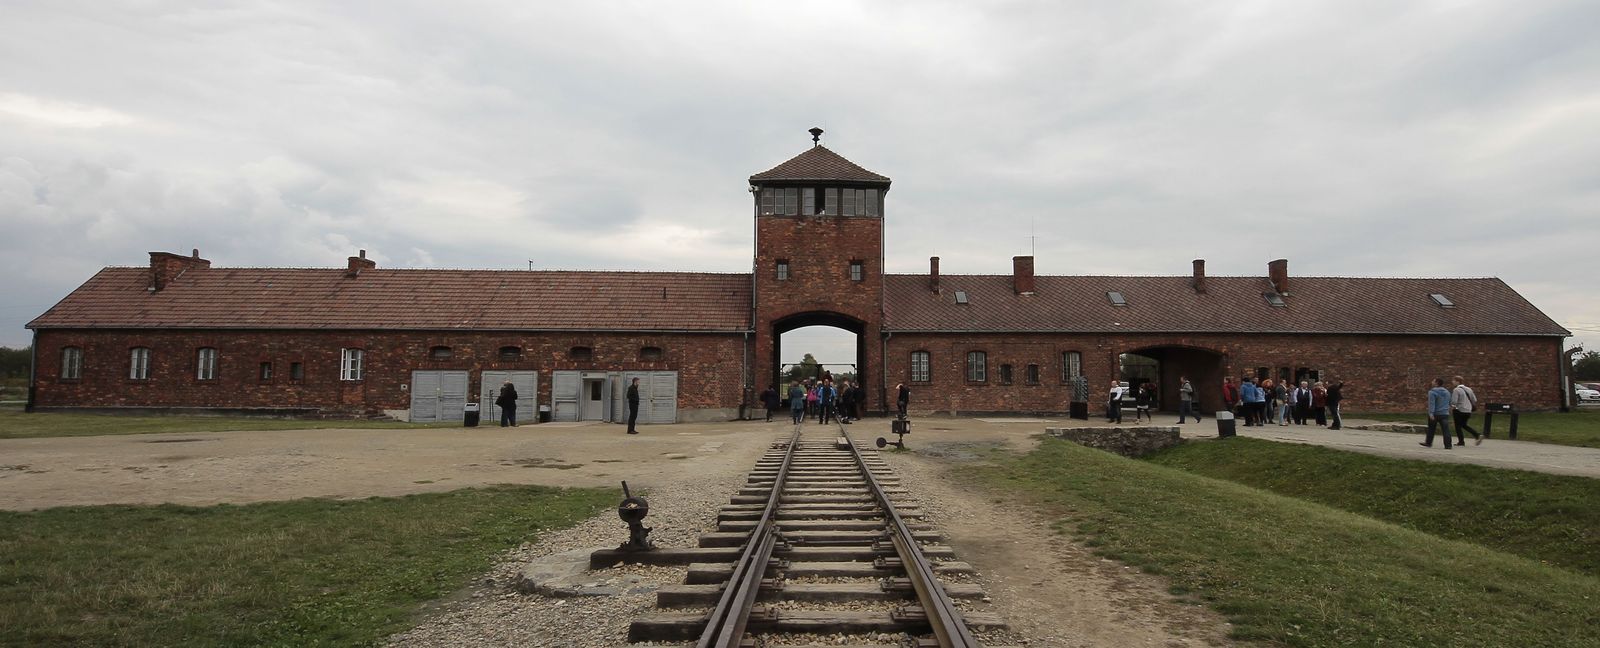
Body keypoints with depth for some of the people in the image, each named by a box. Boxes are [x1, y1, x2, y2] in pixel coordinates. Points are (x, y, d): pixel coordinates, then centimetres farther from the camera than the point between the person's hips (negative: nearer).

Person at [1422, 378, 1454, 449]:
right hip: (1444, 413, 5)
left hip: (1435, 414, -5)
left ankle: (1428, 443, 21)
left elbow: (1431, 403, -21)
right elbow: (1449, 403, 22)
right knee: (1445, 429, -1)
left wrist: (1431, 413, -25)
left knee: (1431, 428, 10)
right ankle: (1448, 445, -9)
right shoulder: (1447, 392, 12)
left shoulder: (1432, 392, -13)